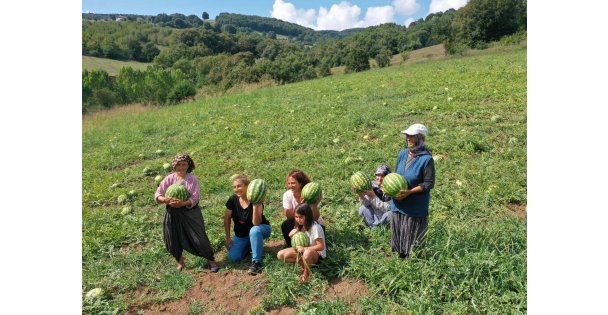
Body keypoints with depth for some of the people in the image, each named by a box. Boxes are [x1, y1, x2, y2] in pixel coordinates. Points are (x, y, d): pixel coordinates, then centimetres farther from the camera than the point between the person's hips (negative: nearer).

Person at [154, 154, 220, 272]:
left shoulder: (192, 179, -9)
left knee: (199, 238, -3)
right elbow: (157, 194, -2)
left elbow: (195, 197, -16)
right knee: (173, 240, 11)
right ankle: (180, 263, 38)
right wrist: (164, 199, -25)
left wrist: (183, 203, -34)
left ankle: (211, 260, 18)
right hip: (173, 213, 3)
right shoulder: (169, 178, 0)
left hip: (190, 212, -3)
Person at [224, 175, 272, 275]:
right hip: (241, 234, 4)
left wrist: (255, 206, -46)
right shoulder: (233, 200, -15)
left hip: (261, 229, -4)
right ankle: (248, 246, 17)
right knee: (233, 257, -14)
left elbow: (256, 224, -35)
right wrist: (228, 238, -1)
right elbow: (227, 219, -1)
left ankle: (256, 262, -26)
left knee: (254, 230, -40)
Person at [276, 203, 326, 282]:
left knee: (307, 253, -44)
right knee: (280, 255, -8)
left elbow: (321, 246, -25)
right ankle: (304, 263, -8)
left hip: (317, 253, -7)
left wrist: (305, 248, -31)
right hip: (302, 250, 7)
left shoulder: (315, 227, -25)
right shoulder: (300, 225, -2)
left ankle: (306, 271, -13)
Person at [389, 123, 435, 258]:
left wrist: (409, 192, -22)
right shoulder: (402, 154, 1)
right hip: (398, 203, 6)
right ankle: (400, 256, 39)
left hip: (416, 206, -6)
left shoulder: (426, 159, -17)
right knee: (398, 233, 18)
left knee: (412, 236, 9)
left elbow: (429, 183, -14)